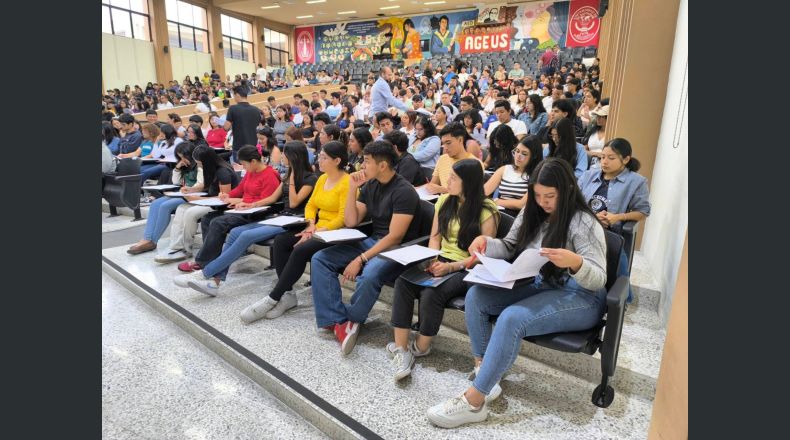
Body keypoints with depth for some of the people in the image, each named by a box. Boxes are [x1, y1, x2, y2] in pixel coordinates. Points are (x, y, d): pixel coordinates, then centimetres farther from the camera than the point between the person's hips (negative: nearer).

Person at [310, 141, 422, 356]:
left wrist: (360, 259, -24)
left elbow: (394, 238, -21)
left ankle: (349, 321, -8)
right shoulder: (370, 185, 8)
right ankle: (340, 321, -17)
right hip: (371, 241, 8)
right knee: (320, 259, -7)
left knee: (369, 276, -38)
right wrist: (352, 188, -2)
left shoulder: (404, 192, -16)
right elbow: (351, 222, 8)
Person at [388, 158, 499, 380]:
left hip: (468, 270, -5)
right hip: (441, 262, 5)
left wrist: (451, 267, -21)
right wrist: (431, 260, -9)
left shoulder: (487, 211, -8)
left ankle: (421, 346, -5)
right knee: (403, 281, -25)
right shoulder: (444, 201, 10)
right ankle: (401, 349, -22)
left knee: (431, 293, -32)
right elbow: (435, 237, 12)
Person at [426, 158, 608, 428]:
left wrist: (574, 262, -40)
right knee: (476, 296, -13)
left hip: (580, 298, -7)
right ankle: (485, 373, -10)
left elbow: (598, 279, -18)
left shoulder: (583, 223, -15)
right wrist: (486, 242, -11)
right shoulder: (531, 214, 5)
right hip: (539, 286, 7)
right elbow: (509, 250, 10)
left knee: (512, 318, -32)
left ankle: (474, 402, -23)